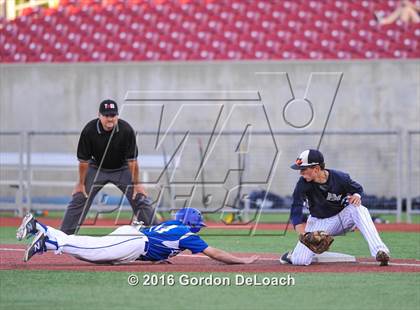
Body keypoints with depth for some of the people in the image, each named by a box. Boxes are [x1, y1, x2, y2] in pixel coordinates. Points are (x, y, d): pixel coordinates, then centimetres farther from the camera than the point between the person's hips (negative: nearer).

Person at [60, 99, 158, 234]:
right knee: (78, 199, -6)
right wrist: (81, 183, -8)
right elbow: (83, 160, -15)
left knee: (140, 199, -7)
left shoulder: (126, 130, -26)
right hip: (97, 168, 0)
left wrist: (136, 183, -16)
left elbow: (132, 160, -19)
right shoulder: (89, 131, -25)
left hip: (122, 169, 0)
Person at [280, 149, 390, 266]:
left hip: (342, 217, 0)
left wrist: (357, 196, -26)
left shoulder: (340, 178, -20)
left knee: (358, 209, -34)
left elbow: (358, 188, -1)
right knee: (300, 261, -19)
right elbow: (296, 210, -24)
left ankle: (379, 251, -38)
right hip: (319, 222, 0)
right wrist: (303, 234, -39)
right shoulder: (303, 183, -20)